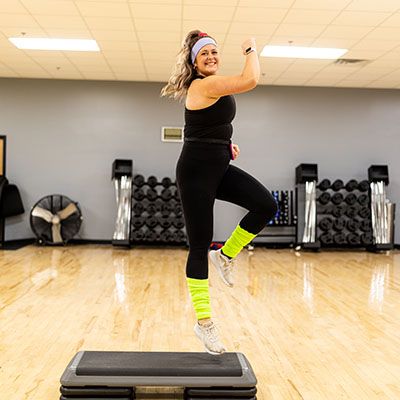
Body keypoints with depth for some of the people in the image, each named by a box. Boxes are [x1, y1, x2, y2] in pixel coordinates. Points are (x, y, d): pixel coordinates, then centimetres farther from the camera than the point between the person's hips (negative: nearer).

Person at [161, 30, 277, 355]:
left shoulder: (213, 88, 15)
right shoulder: (203, 85, -14)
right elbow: (251, 80, -23)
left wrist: (226, 144, 10)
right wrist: (251, 49, -4)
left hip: (219, 168, 9)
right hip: (197, 171, -9)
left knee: (266, 206, -11)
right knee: (200, 247, -3)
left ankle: (226, 255, 11)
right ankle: (204, 323, 9)